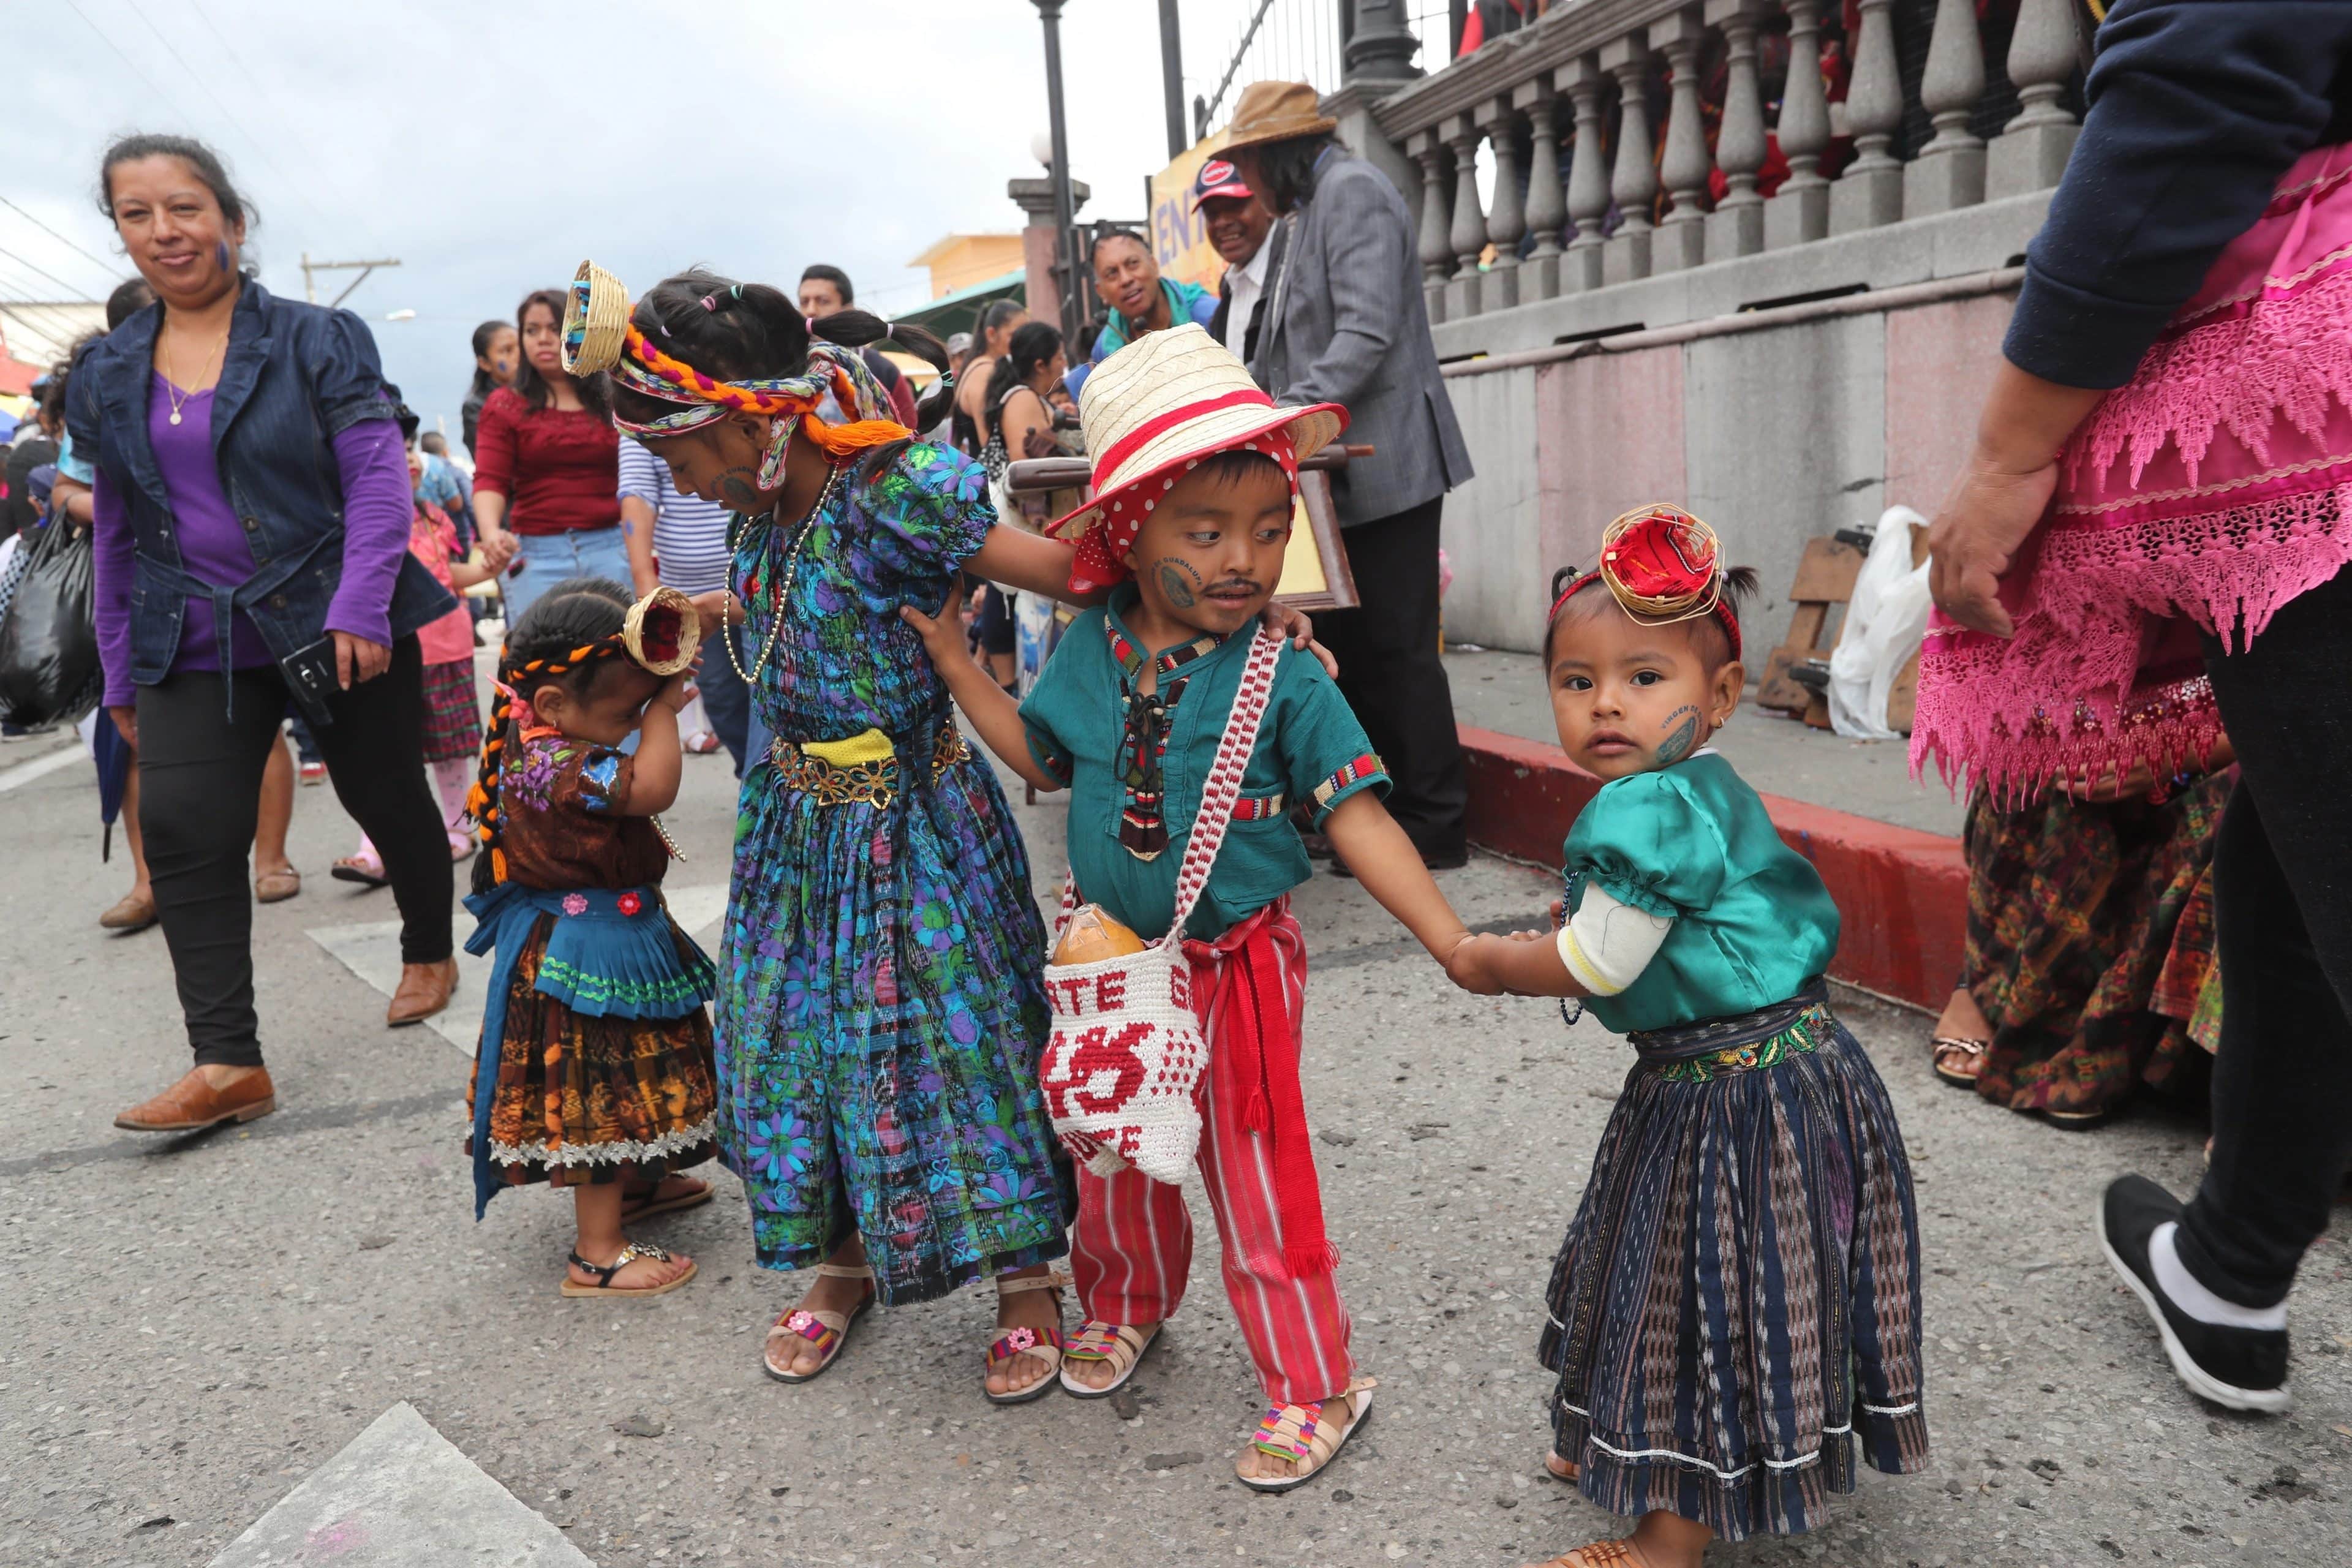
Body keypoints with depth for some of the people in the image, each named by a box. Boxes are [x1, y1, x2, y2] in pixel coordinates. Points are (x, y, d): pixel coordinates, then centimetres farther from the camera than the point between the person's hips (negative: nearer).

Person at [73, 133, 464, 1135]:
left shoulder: (314, 341, -4)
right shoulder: (109, 374, 9)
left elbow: (377, 476, -10)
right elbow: (116, 531, 14)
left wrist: (360, 607, -21)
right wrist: (121, 668, 13)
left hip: (336, 627, -3)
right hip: (196, 644, 4)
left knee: (386, 800, 10)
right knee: (181, 831, -7)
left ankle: (429, 955, 36)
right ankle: (227, 1066, -3)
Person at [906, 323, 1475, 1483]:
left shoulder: (1285, 681, -17)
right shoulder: (1090, 650, -5)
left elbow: (1355, 817, -18)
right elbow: (1044, 760, 10)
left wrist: (1455, 943, -25)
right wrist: (953, 659, 4)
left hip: (1234, 963, -4)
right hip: (1111, 953, 4)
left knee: (1254, 1177, 6)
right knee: (1115, 1157, 22)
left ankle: (1313, 1387, 26)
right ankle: (1127, 1304, 50)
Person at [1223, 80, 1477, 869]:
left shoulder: (1352, 190, -8)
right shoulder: (1314, 207, 23)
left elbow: (1368, 330, -21)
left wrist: (1290, 415, -28)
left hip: (1384, 466, -10)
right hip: (1346, 470, 10)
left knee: (1397, 647, -7)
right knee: (1348, 644, 9)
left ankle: (1433, 827, -1)